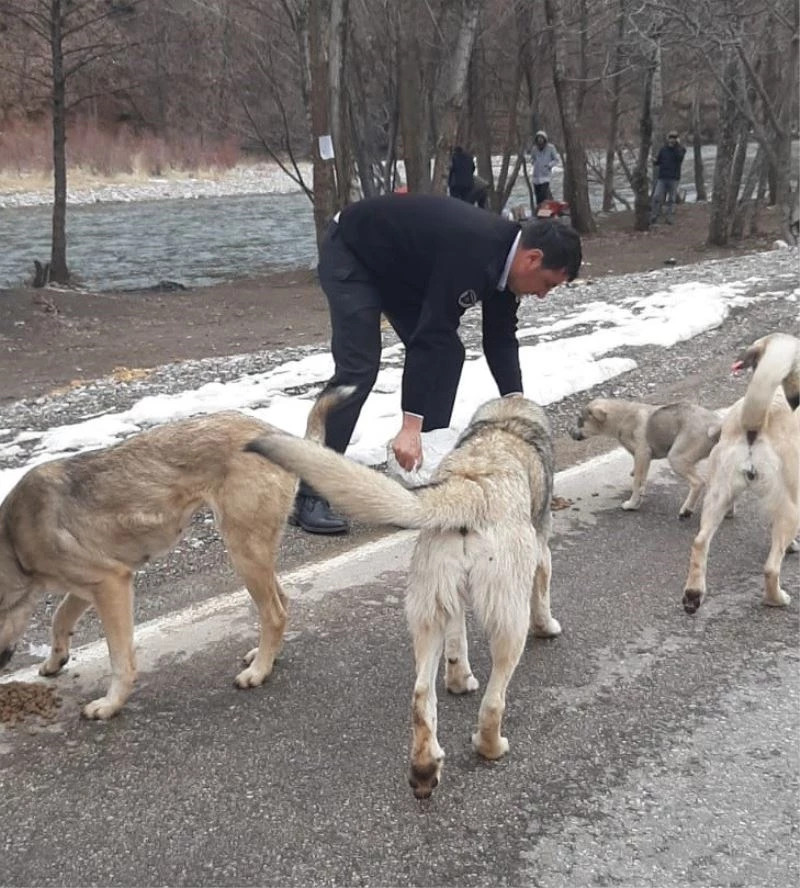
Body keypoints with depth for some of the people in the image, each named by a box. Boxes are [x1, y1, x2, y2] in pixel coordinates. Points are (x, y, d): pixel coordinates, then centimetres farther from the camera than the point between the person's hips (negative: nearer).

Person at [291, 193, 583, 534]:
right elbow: (429, 335, -39)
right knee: (358, 368, -19)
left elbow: (500, 337, 0)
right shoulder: (472, 251, -36)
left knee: (448, 353, 1)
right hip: (349, 252, -9)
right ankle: (310, 495, -16)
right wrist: (410, 426, -40)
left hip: (400, 265, 9)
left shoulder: (505, 254, -9)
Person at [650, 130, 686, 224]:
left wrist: (677, 146, -21)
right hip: (662, 177, 1)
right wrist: (655, 161, -12)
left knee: (671, 199, 4)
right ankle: (653, 218, 0)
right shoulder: (663, 149, 6)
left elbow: (679, 158, -19)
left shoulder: (680, 149, 1)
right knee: (657, 198, -7)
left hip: (674, 178, -1)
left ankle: (669, 218, 10)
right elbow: (658, 161, 11)